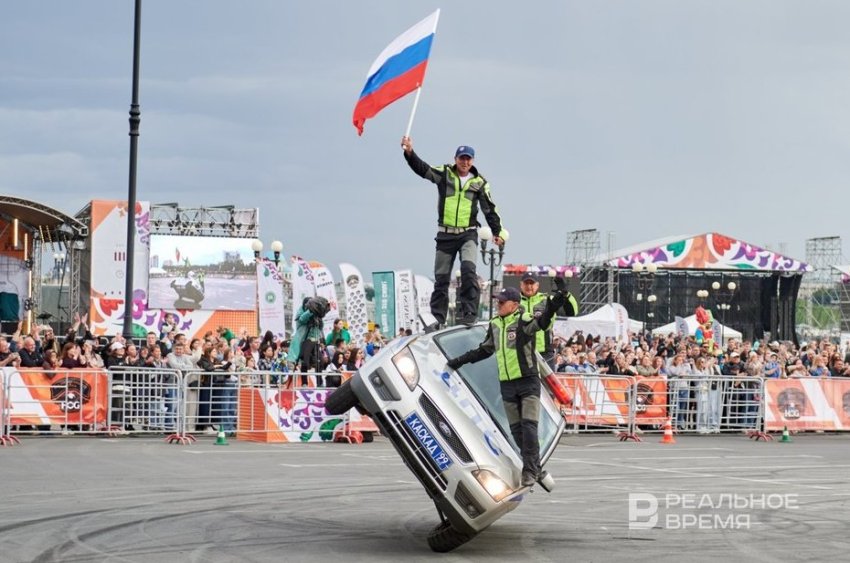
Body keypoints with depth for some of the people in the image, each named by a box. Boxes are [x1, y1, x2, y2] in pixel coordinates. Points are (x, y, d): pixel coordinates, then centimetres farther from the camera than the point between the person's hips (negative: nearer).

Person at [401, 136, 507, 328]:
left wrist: (498, 232, 3)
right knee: (441, 277, 5)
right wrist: (410, 153, -25)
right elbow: (422, 169, -9)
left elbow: (489, 209, 8)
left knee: (468, 270, -22)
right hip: (445, 234, 1)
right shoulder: (444, 174, 3)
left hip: (468, 234, -1)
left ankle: (468, 314, -20)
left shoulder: (479, 182, 5)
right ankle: (438, 318, 13)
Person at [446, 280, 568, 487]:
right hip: (507, 384, 6)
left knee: (529, 426, -12)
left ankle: (530, 471, -6)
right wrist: (460, 361, 27)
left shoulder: (524, 320, -10)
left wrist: (556, 301, -46)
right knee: (516, 429, 6)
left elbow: (543, 321, -31)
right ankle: (534, 468, 14)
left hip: (528, 381, -6)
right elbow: (484, 350, 24)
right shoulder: (494, 325, 10)